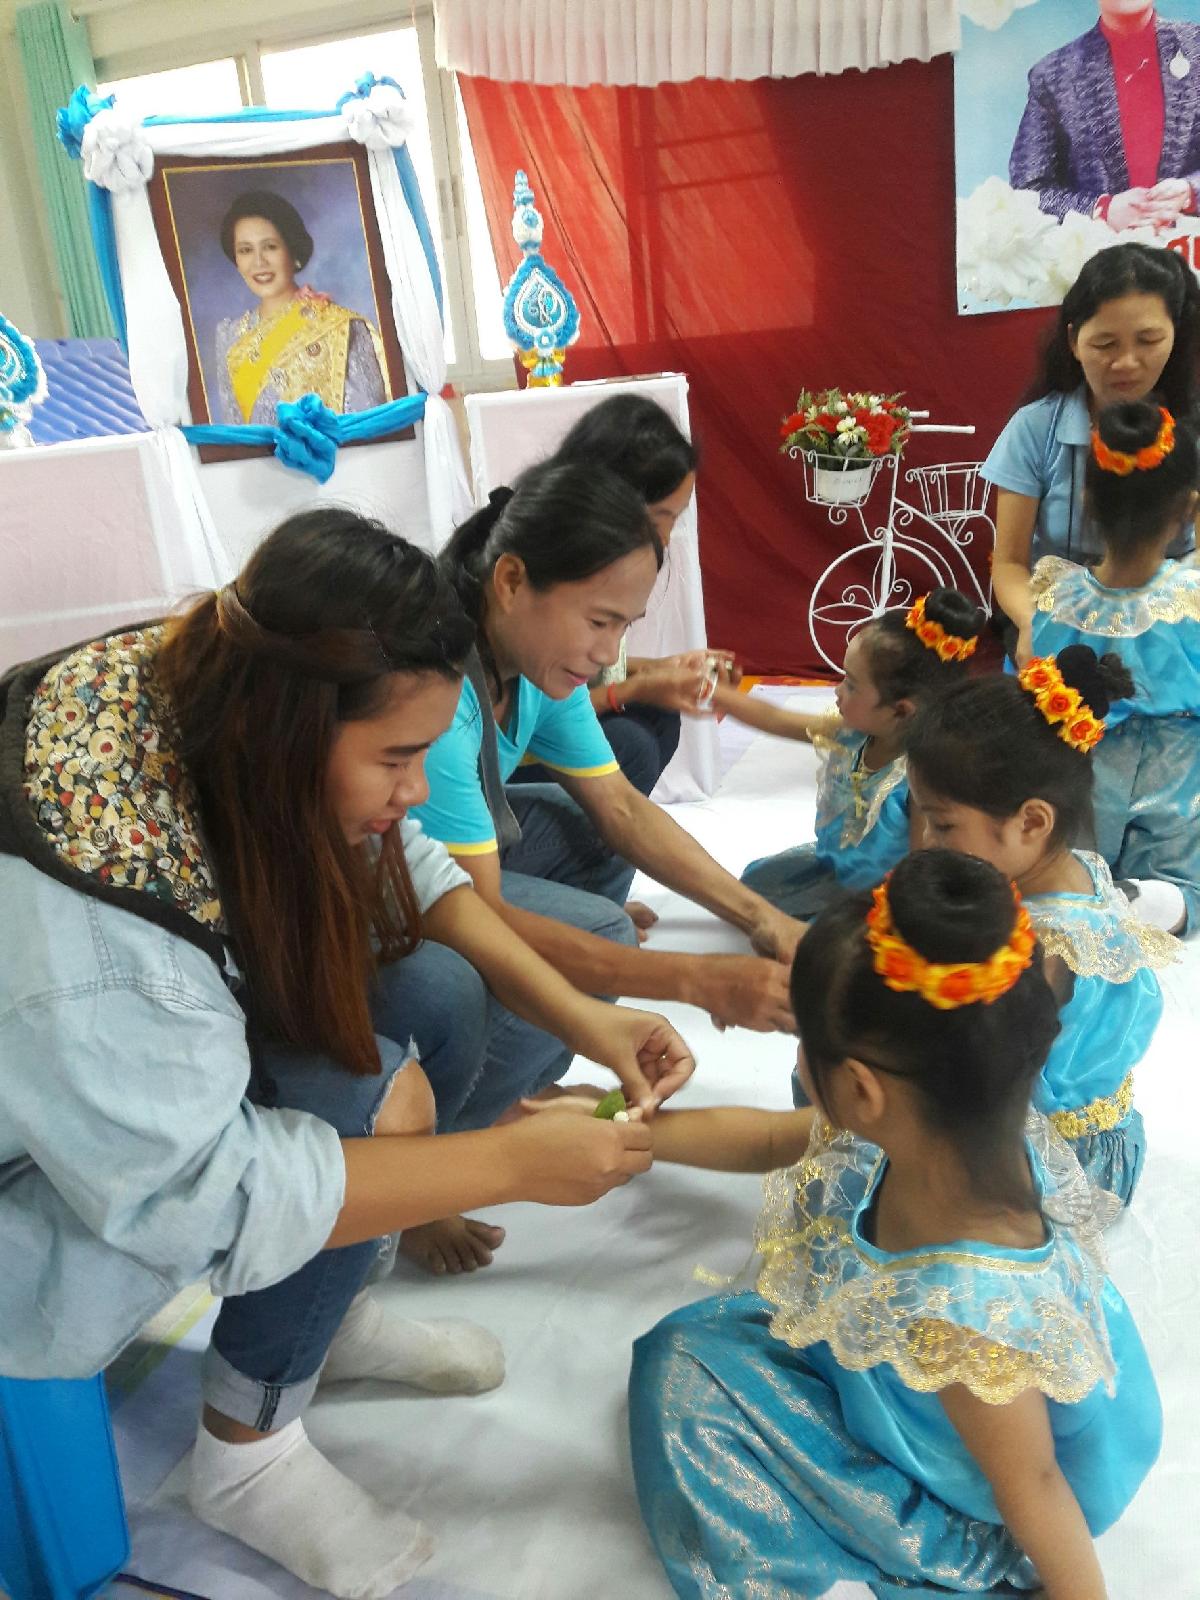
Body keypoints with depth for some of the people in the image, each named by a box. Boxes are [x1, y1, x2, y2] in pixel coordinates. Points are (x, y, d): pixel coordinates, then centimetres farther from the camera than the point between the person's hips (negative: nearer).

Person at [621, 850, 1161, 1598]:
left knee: (684, 1376, -5)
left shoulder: (966, 1314, -44)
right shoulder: (927, 1133, -23)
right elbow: (766, 1139, -7)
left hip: (961, 1515, -7)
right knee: (683, 1347, 15)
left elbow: (1030, 1486, -26)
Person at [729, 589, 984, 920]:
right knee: (754, 879, 21)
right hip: (831, 862, 8)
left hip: (870, 889, -8)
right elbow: (774, 719, -3)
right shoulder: (854, 732, -15)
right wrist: (714, 693, -5)